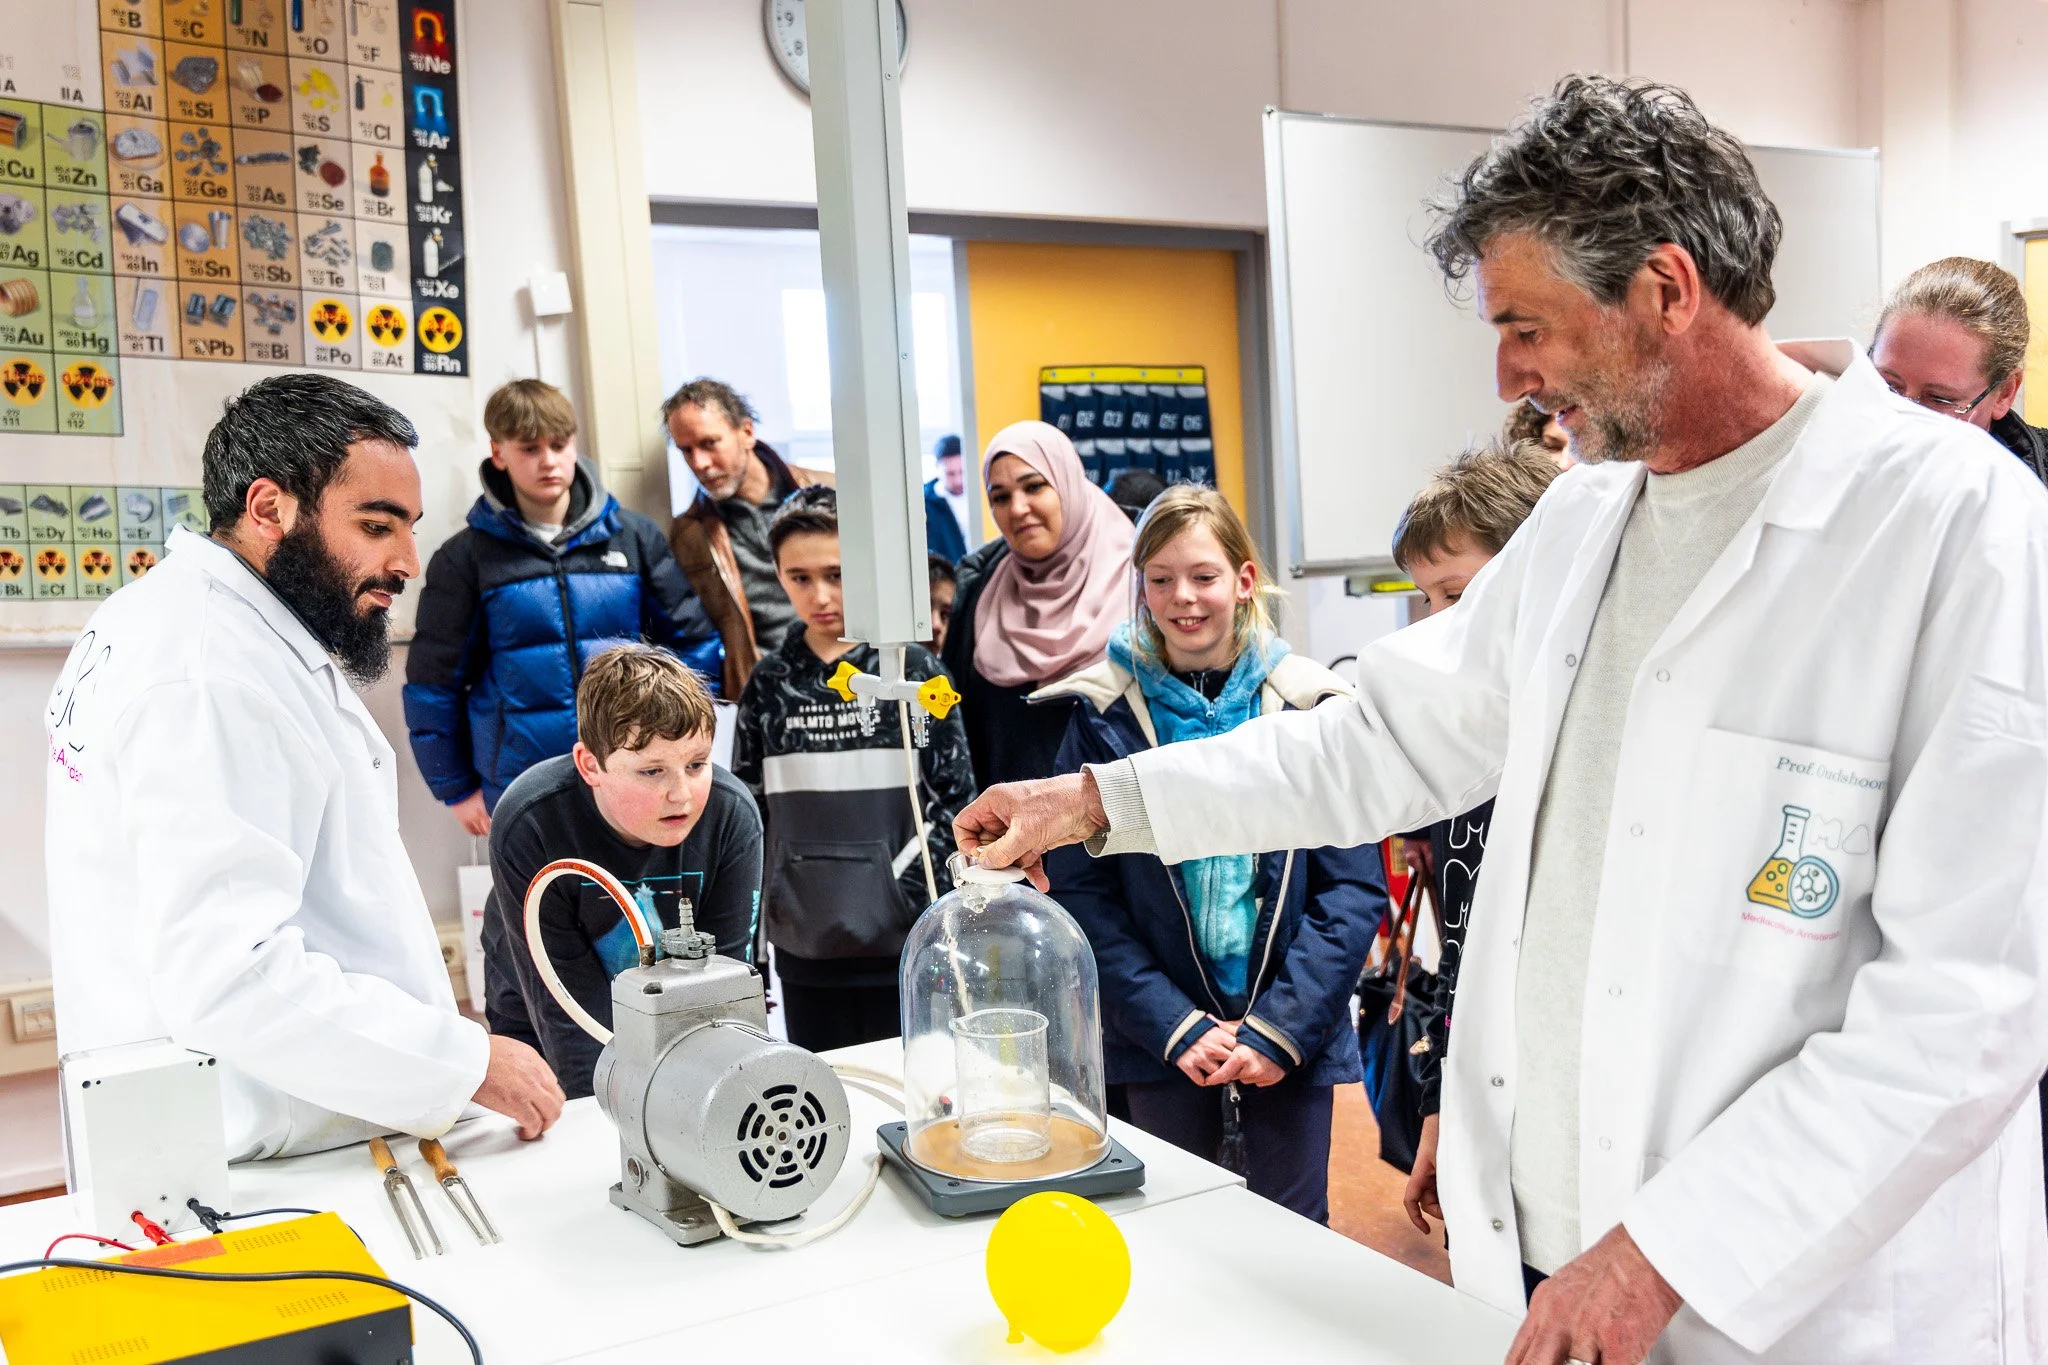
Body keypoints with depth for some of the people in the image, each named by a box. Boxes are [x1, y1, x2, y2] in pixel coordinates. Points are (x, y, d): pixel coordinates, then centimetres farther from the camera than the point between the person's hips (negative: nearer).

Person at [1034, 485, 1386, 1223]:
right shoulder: (1104, 712, -2)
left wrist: (1282, 1029, -12)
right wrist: (1174, 1026, -12)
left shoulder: (1310, 705, -2)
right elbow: (1081, 893, -5)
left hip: (1292, 1044, 0)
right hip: (1161, 1047, 0)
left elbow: (1355, 887, -4)